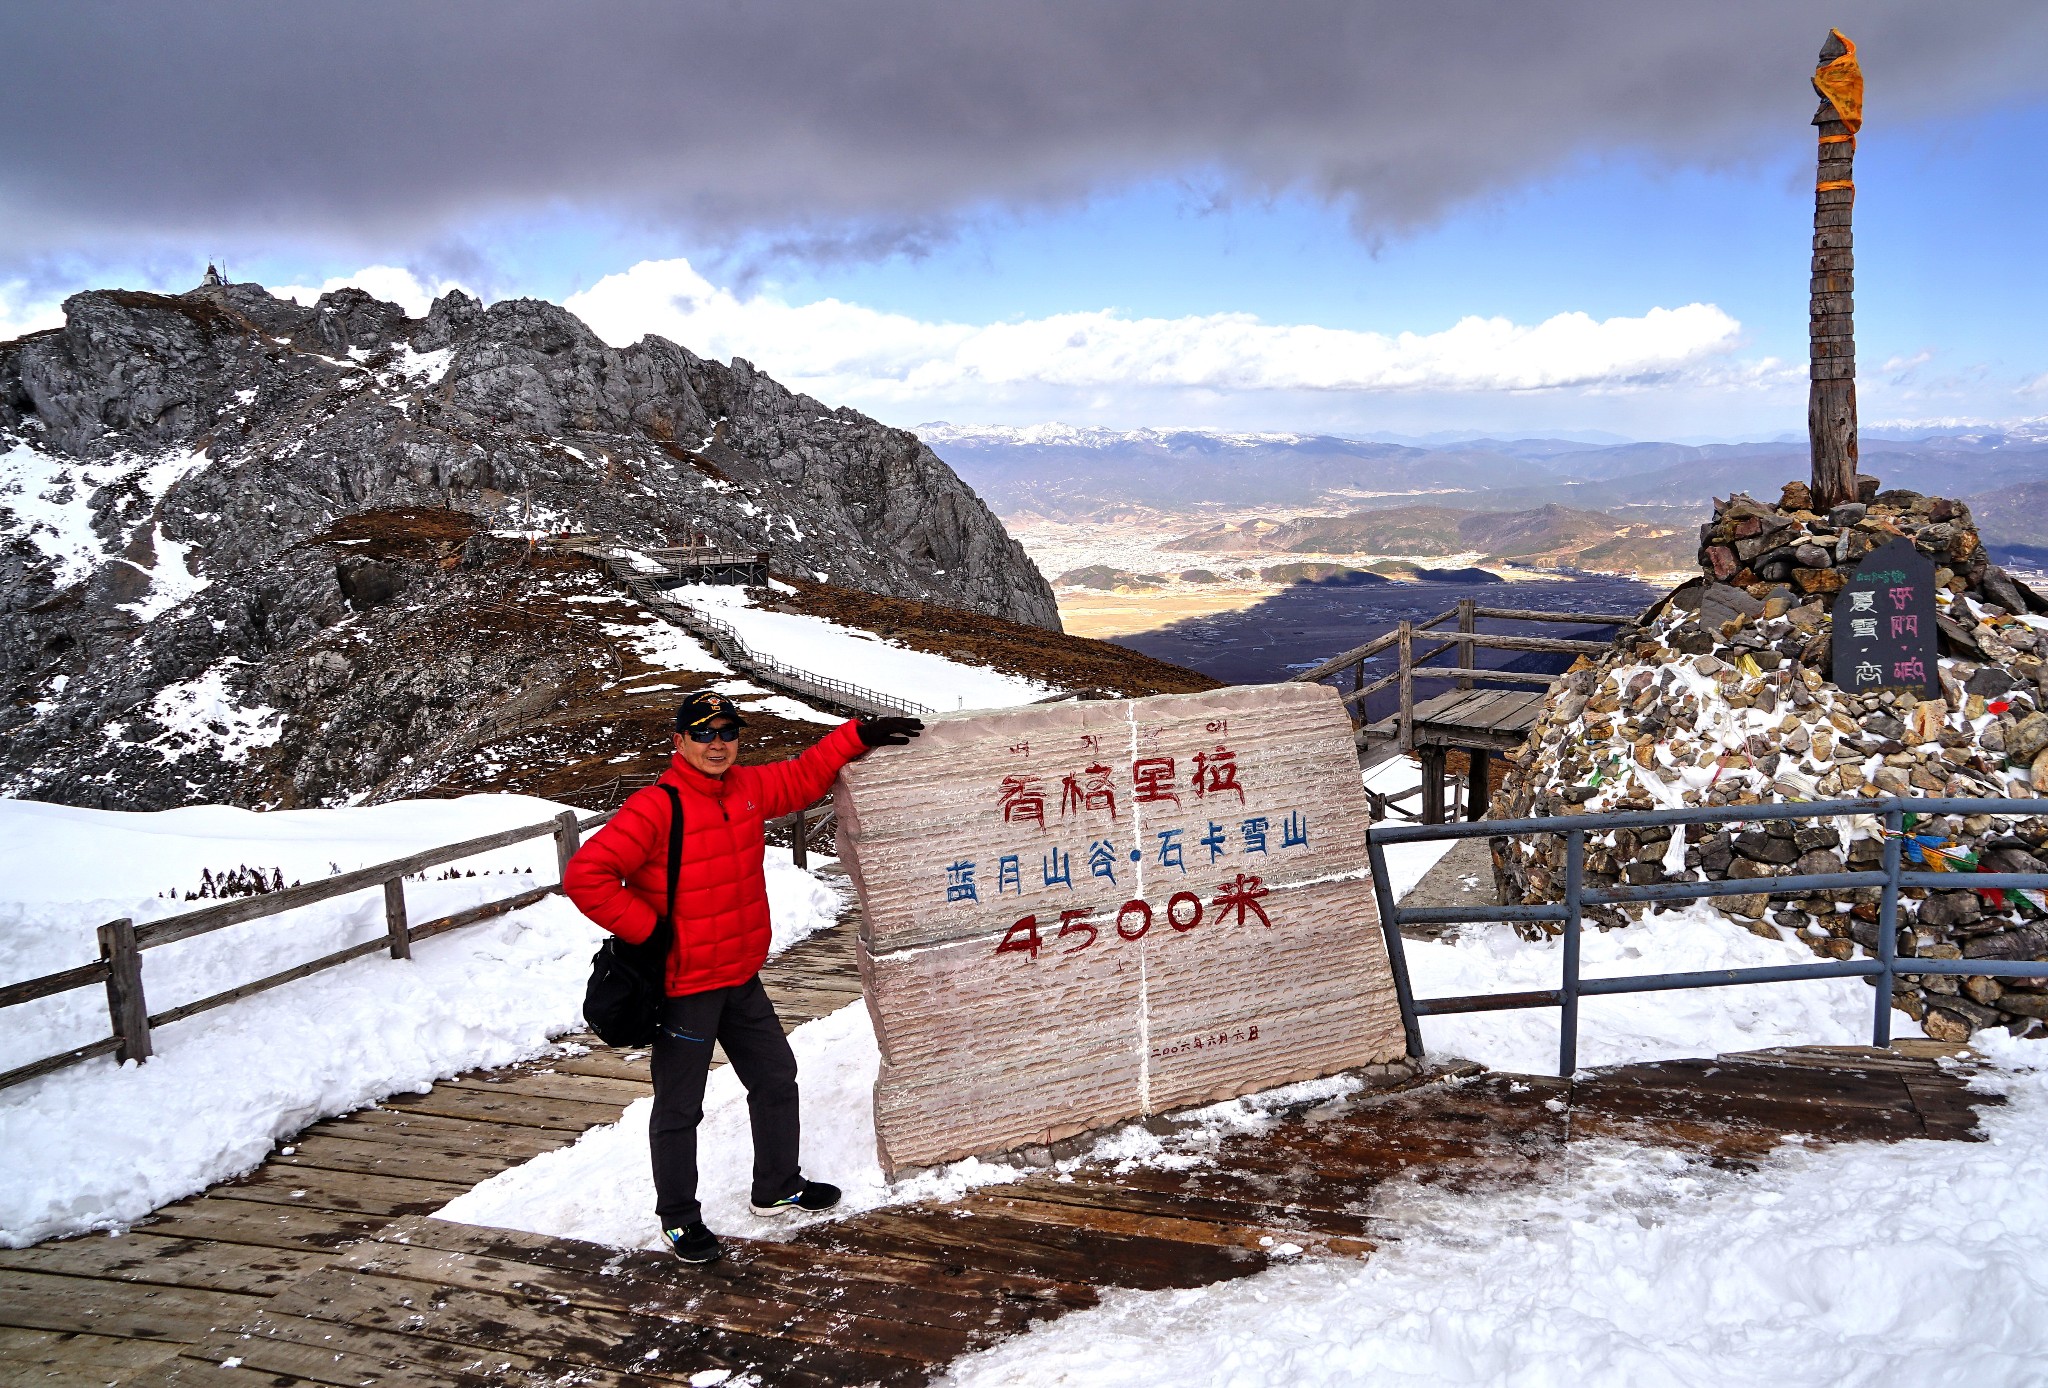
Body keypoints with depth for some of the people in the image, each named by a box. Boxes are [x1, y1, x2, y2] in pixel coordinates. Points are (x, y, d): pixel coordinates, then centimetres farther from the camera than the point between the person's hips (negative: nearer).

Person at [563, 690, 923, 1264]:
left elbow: (803, 777, 18)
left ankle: (777, 1188, 38)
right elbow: (586, 876, -24)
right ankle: (678, 1217, 26)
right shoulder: (655, 808, -21)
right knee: (679, 1107, 7)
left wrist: (860, 736, 11)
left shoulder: (748, 788, 2)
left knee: (776, 1078, 19)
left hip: (742, 979, 8)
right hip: (683, 986, -8)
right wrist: (647, 929, -20)